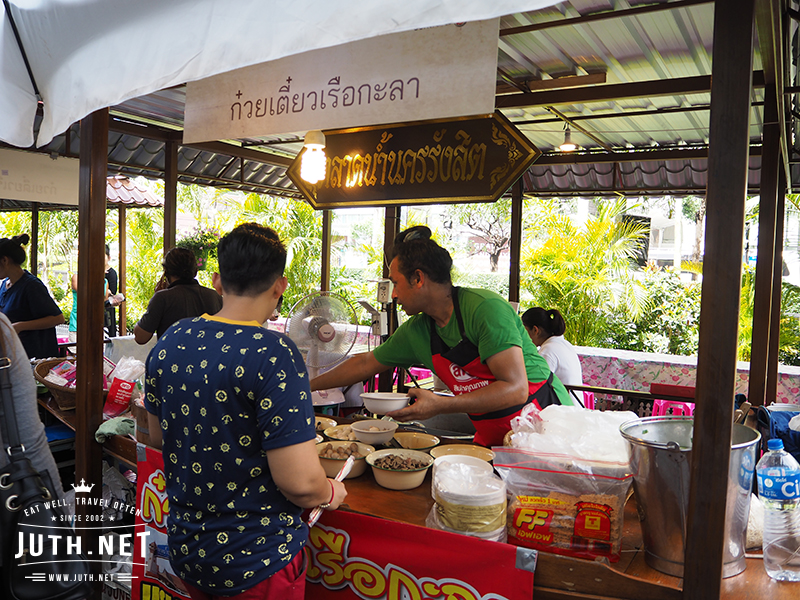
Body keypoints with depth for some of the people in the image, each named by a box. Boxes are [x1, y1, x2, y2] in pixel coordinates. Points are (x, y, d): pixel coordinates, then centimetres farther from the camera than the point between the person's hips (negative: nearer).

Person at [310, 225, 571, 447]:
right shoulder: (415, 331, 2)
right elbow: (365, 363, 16)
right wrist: (309, 386, 18)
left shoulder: (485, 308, -20)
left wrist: (440, 405, -27)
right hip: (492, 440, 6)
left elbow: (516, 389, -25)